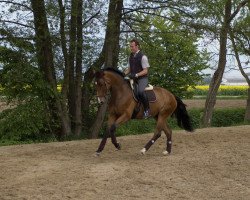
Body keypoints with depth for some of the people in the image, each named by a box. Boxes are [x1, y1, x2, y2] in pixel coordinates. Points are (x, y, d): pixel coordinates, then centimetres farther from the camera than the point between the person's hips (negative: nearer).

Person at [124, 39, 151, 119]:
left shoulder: (143, 57, -11)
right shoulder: (131, 57, 12)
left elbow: (145, 71, -13)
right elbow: (129, 68, 19)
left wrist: (136, 75, -25)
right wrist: (123, 74, -1)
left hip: (142, 78, -8)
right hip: (133, 79, 8)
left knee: (140, 91, -34)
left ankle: (147, 110, -19)